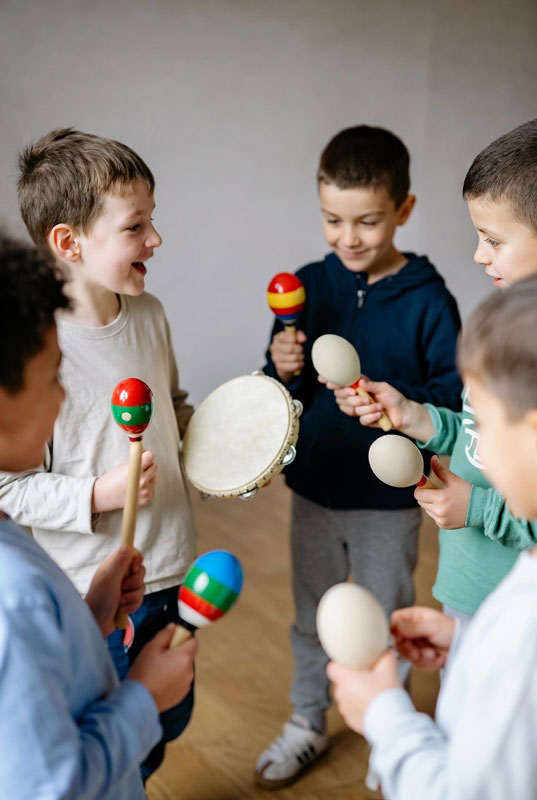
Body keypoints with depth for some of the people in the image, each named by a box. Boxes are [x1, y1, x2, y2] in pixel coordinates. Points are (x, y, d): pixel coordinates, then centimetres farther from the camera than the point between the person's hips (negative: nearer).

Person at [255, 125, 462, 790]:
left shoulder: (426, 298, -14)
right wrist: (284, 373, -21)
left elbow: (457, 392, -15)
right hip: (313, 489, 3)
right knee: (312, 617, 20)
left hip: (388, 498, -3)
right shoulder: (309, 286, -5)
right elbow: (282, 396, 0)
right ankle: (307, 724, 42)